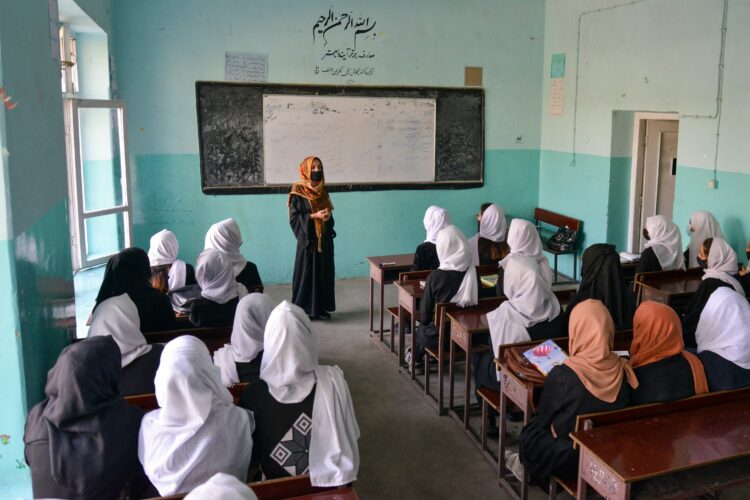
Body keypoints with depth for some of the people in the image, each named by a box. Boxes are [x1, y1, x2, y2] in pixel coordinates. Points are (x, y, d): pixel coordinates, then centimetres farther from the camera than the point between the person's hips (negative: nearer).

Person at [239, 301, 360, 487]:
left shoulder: (254, 394, -19)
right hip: (329, 480, 1)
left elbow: (247, 454, -5)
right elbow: (349, 436, -8)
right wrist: (344, 472, 9)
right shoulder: (332, 381, -20)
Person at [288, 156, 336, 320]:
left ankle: (321, 307, 19)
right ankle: (304, 309, 7)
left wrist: (328, 216, -6)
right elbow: (294, 217, -12)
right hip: (308, 239, -6)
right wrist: (314, 216, -21)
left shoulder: (322, 190, 11)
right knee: (307, 273, -2)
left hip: (324, 238, 6)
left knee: (324, 273, 9)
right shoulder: (298, 191, -8)